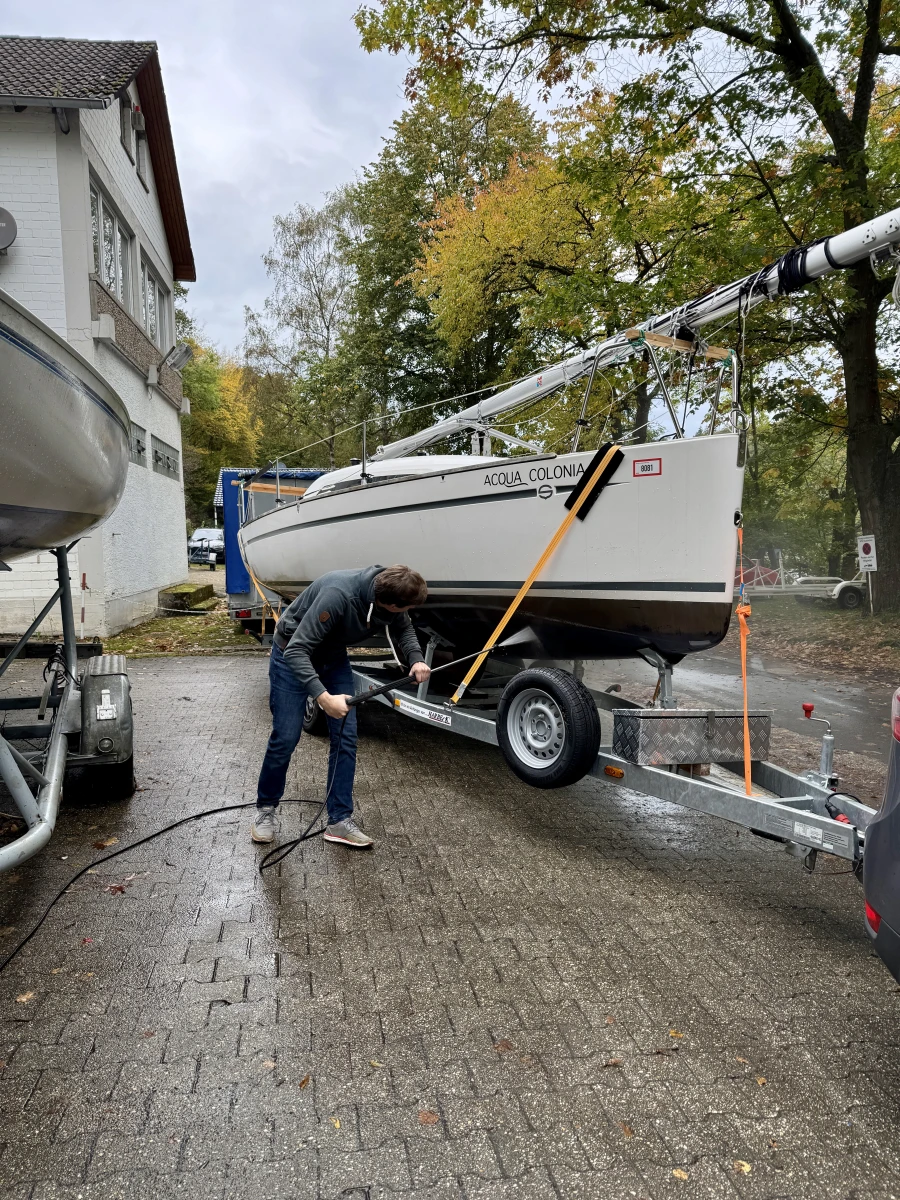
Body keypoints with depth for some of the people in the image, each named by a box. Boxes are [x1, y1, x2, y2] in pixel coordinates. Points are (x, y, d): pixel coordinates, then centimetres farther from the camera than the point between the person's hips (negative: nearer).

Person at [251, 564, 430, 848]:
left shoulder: (391, 594, -19)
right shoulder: (338, 594, -40)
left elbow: (403, 629, 4)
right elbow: (297, 650, -38)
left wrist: (416, 660, -15)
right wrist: (323, 697, -49)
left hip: (333, 656, 6)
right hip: (293, 654, -6)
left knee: (346, 738, -2)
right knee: (285, 737, -4)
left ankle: (340, 820, 7)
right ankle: (266, 808, 20)